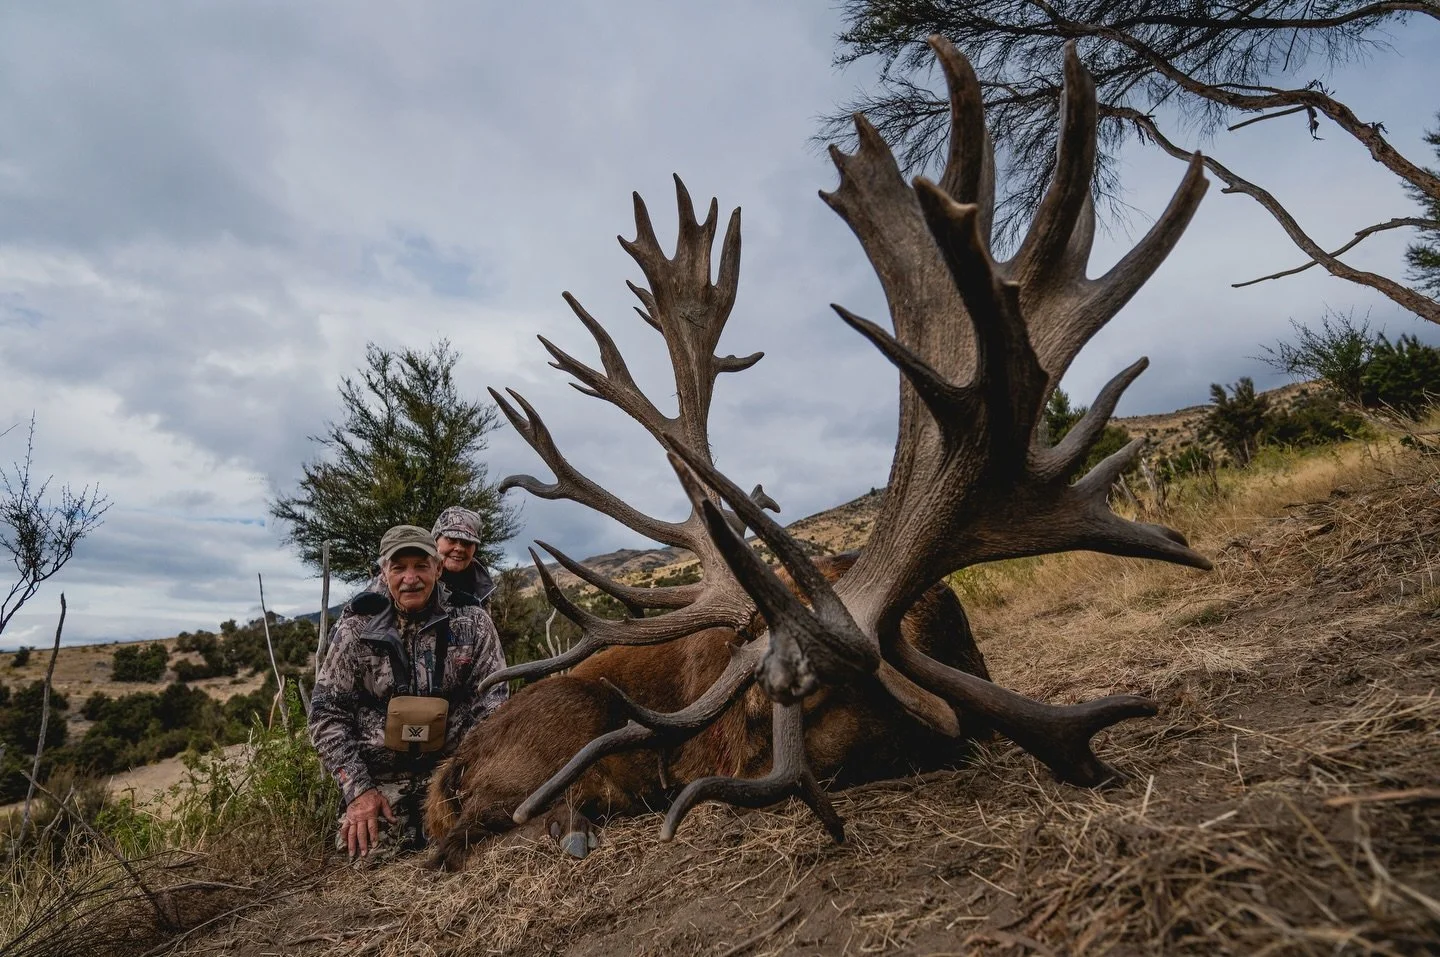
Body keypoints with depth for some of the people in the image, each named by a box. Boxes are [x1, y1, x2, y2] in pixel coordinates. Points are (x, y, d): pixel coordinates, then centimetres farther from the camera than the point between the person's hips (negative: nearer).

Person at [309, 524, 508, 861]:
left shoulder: (471, 622, -4)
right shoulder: (357, 628, -4)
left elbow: (491, 702, -3)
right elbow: (326, 714, 0)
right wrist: (358, 788, -7)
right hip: (378, 777, 1)